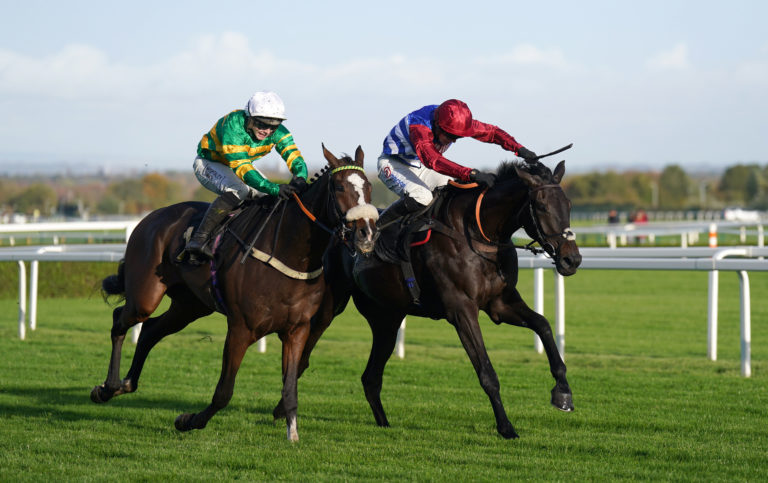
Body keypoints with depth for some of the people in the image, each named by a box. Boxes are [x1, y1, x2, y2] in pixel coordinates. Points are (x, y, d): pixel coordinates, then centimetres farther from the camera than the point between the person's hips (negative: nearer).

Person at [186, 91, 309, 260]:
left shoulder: (277, 132, -19)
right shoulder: (233, 127, -38)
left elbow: (294, 156, -24)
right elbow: (241, 168, -46)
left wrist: (300, 178, -49)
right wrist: (274, 188, -57)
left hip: (242, 162, 7)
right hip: (209, 162, -7)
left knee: (270, 198, -9)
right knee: (238, 191, -35)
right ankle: (198, 239, -37)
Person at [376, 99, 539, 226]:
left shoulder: (456, 121, -19)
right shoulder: (418, 125, -40)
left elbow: (492, 132, -11)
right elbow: (431, 159, -55)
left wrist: (519, 149, -27)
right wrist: (471, 174, -64)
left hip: (421, 168, 7)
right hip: (393, 164, -7)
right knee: (421, 198, -33)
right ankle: (378, 227, -16)